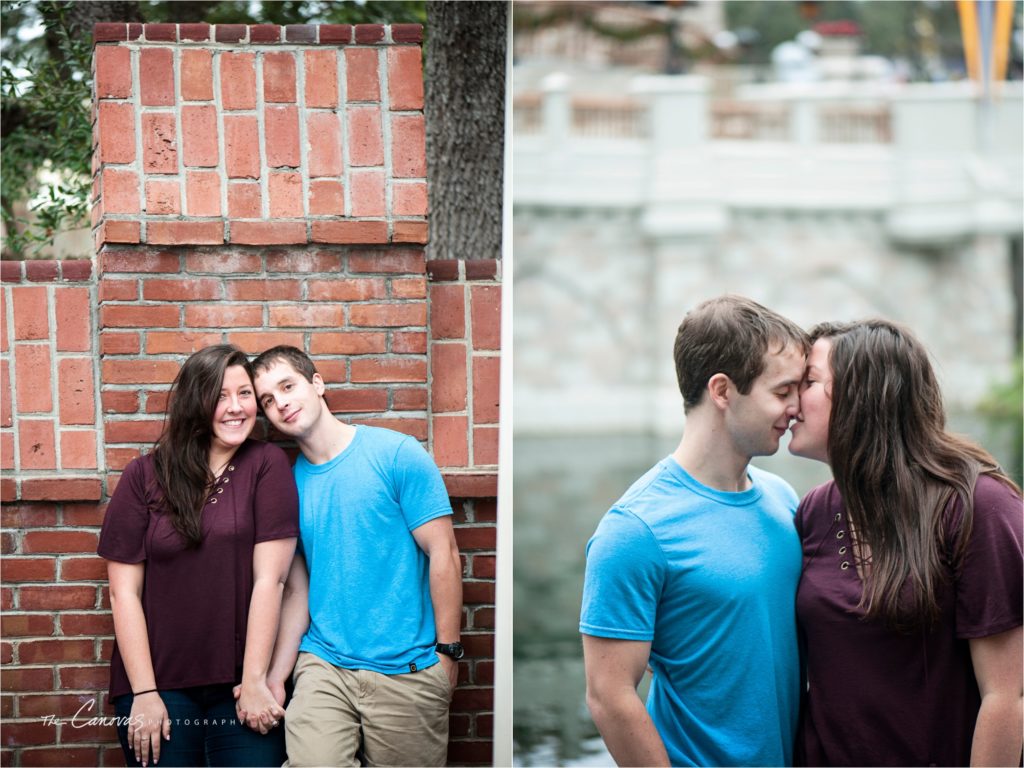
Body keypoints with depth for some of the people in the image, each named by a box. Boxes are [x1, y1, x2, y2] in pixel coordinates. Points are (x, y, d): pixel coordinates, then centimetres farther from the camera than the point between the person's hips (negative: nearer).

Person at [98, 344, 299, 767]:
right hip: (159, 684, 1)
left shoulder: (267, 464, -2)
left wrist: (255, 681, -10)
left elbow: (270, 578, -6)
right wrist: (143, 693, -6)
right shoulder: (144, 475, 1)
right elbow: (124, 590, -1)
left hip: (241, 685, 0)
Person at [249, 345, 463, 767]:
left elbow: (443, 554, -5)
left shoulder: (397, 454, -4)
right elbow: (297, 593, 12)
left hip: (406, 671, -3)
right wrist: (274, 679, 3)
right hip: (323, 668, 3)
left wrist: (447, 652, -8)